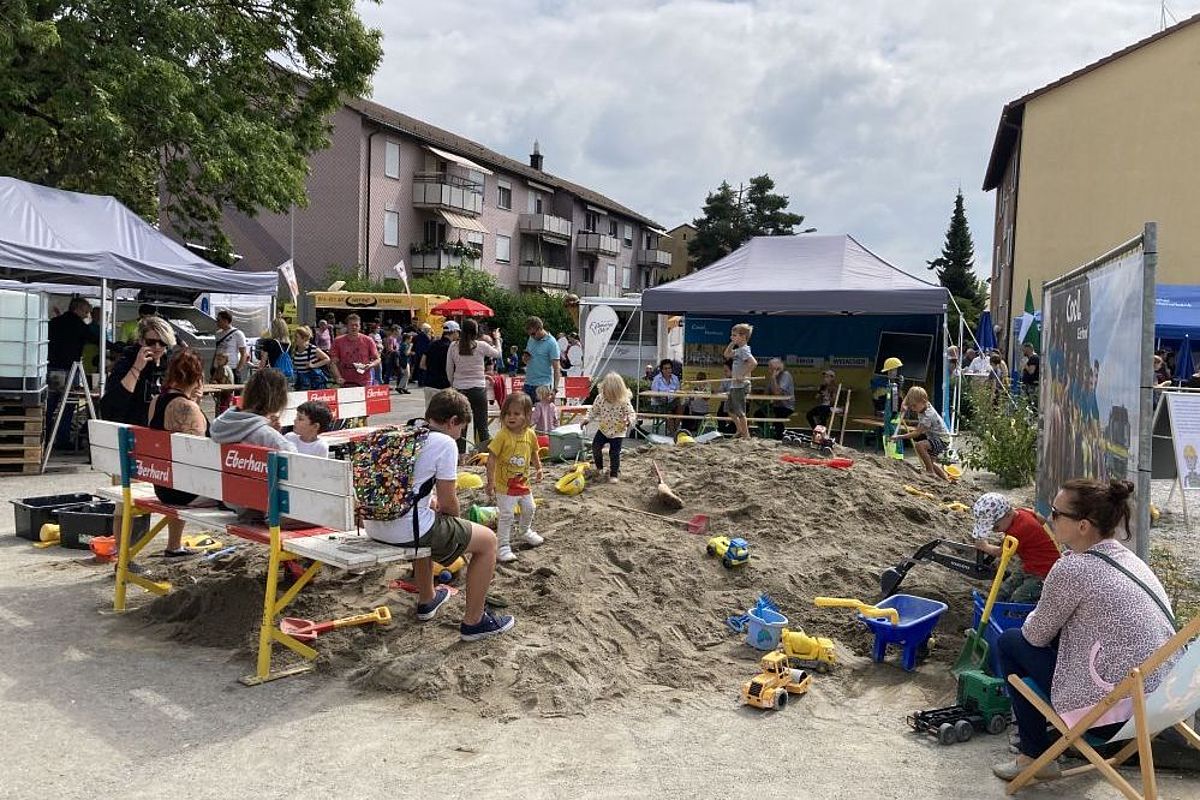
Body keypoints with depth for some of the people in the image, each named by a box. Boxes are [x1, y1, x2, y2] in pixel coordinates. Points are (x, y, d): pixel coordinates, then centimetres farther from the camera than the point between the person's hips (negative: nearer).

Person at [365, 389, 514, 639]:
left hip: (373, 525, 9)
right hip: (406, 530, -8)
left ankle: (426, 599, 54)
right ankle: (473, 621, 16)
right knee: (488, 540, 8)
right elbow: (448, 503, -7)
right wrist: (454, 516, 13)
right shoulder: (445, 443, -9)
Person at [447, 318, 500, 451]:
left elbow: (449, 370, 5)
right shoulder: (481, 346, -6)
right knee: (482, 426, 3)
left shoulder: (453, 347, -1)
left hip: (459, 389, 2)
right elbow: (497, 353, 12)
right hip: (478, 389, -2)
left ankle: (460, 454, 10)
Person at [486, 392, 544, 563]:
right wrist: (491, 482, -22)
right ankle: (503, 547, 5)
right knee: (507, 516, -5)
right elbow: (492, 458, -20)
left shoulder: (530, 434, -5)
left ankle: (526, 533, 48)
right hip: (505, 485, -6)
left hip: (523, 482, 6)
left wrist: (538, 468, 8)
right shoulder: (502, 435, -21)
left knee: (529, 510, 22)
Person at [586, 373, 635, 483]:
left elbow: (631, 413, -18)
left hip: (618, 432, -4)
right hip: (603, 429, 4)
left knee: (614, 453, -4)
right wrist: (587, 419, -13)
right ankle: (599, 466, 28)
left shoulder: (624, 402, -20)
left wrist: (629, 420, -39)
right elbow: (593, 410, 2)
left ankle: (614, 474, 13)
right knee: (595, 446, 2)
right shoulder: (600, 398, -11)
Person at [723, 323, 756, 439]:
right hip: (735, 385, 10)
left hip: (740, 385, -10)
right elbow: (727, 354, 27)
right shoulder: (738, 350, 12)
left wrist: (743, 375, -26)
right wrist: (732, 343, 13)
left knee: (740, 411, -4)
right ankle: (740, 431, 27)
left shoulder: (744, 350, -17)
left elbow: (754, 363, -31)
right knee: (729, 408, 19)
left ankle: (746, 435, 5)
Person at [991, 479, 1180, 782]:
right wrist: (1045, 617, 20)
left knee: (1011, 643, 8)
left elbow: (1036, 635, -4)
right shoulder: (1128, 559, 6)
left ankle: (1035, 755, 16)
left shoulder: (1072, 569, -18)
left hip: (1116, 714, -8)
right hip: (1162, 699, 8)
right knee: (1056, 632, 24)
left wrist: (1033, 619, 16)